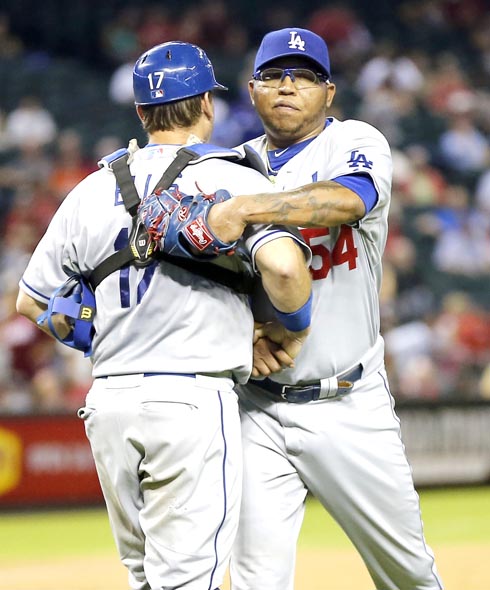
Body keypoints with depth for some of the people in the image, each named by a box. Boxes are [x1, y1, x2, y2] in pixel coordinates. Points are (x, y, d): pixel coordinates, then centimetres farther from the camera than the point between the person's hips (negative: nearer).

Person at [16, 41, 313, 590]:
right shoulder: (234, 180, -4)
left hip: (107, 400, 5)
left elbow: (31, 301, 15)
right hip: (193, 399, -5)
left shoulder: (92, 190, 11)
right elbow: (283, 265, -21)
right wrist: (295, 328, -2)